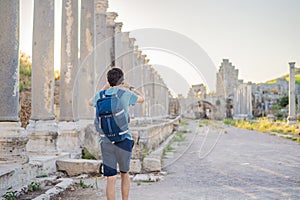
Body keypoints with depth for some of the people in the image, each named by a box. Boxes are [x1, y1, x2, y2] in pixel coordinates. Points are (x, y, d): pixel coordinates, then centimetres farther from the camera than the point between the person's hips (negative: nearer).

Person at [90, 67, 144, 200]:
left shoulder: (101, 95, 4)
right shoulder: (125, 93, -5)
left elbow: (91, 103, 28)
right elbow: (141, 99, 16)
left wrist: (105, 88, 35)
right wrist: (130, 87, 31)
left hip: (106, 141, 2)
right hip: (123, 139, -2)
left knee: (110, 178, 2)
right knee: (124, 174, 19)